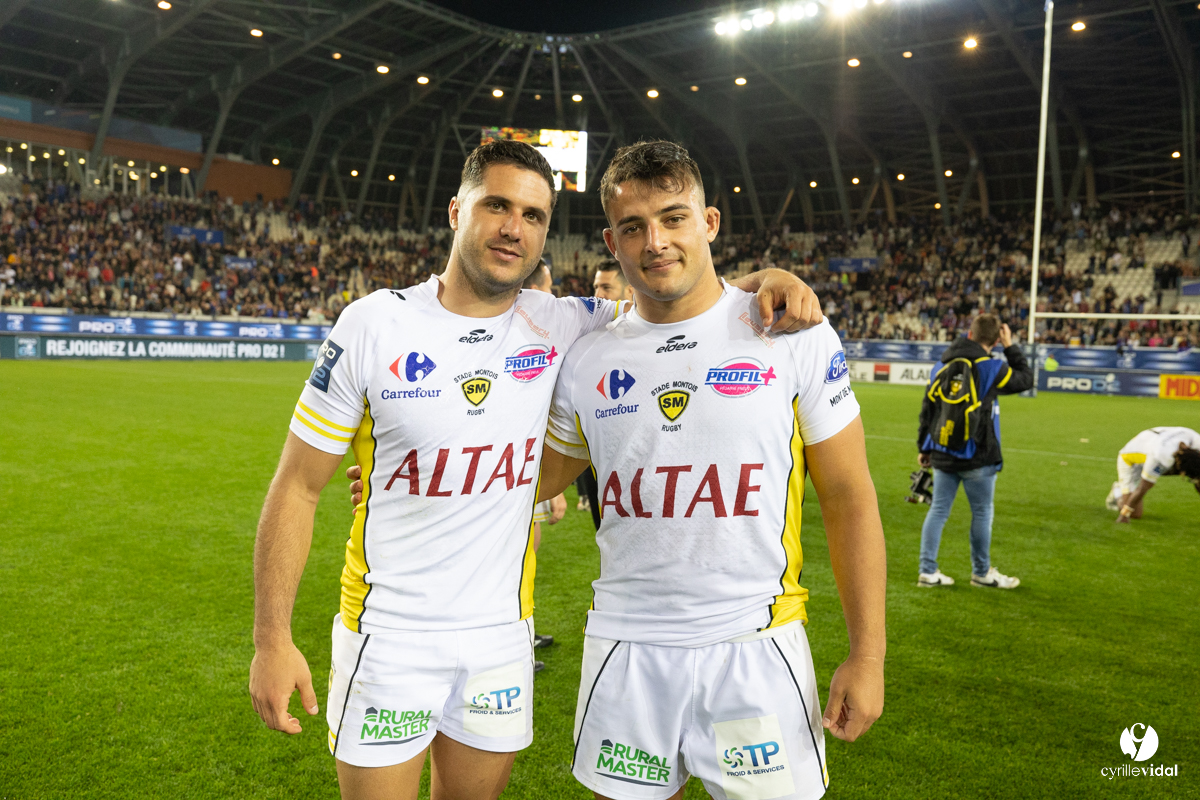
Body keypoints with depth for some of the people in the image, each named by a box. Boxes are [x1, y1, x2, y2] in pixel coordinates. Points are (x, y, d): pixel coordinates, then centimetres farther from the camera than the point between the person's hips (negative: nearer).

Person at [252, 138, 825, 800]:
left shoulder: (558, 327, -3)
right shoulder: (375, 325, -9)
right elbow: (297, 486, -6)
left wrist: (763, 280, -12)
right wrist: (272, 639, -8)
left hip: (501, 634, 3)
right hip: (388, 638, -2)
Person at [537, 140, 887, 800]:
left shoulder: (796, 338, -6)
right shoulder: (586, 362, 1)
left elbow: (847, 495, -2)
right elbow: (535, 478, 14)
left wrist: (867, 652, -3)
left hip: (756, 647, -2)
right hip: (624, 647, 3)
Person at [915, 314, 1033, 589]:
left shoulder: (941, 366, 6)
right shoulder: (991, 368, -10)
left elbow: (927, 409, 10)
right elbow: (1026, 378, 7)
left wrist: (924, 448, 18)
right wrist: (1010, 347, 13)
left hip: (942, 455, 5)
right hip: (977, 457, -5)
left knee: (938, 510, 8)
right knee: (982, 513, 9)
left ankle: (927, 570, 9)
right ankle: (982, 572, 21)